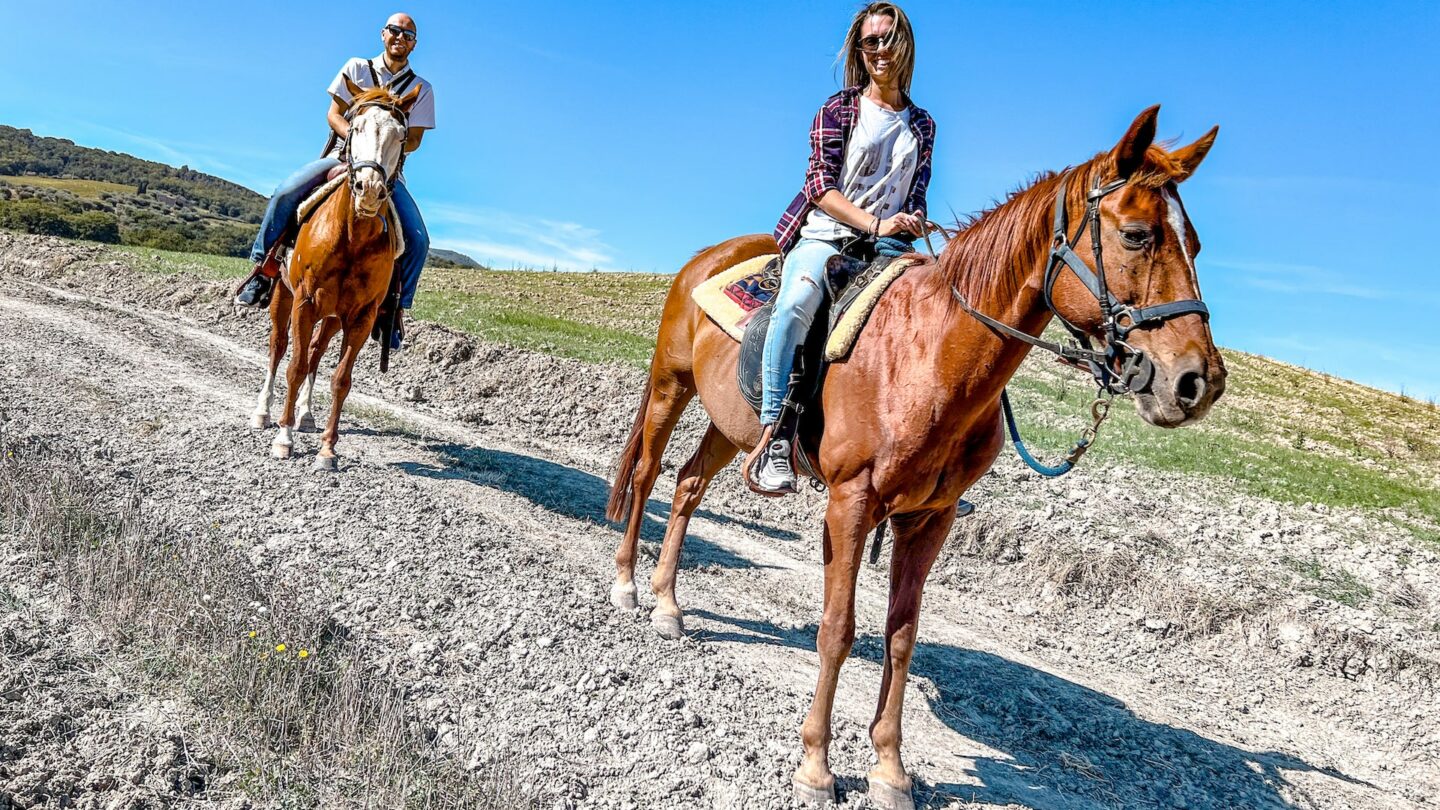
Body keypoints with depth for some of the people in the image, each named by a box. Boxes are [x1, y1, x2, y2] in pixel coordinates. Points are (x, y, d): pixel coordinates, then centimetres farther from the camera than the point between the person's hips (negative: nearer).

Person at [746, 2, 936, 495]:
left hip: (887, 244, 4)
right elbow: (820, 186, -5)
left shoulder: (921, 124, 17)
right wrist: (875, 223, -16)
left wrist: (911, 225, -4)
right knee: (798, 301, -36)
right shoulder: (839, 109, 6)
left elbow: (917, 196, 19)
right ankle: (775, 435, -37)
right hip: (824, 234, -4)